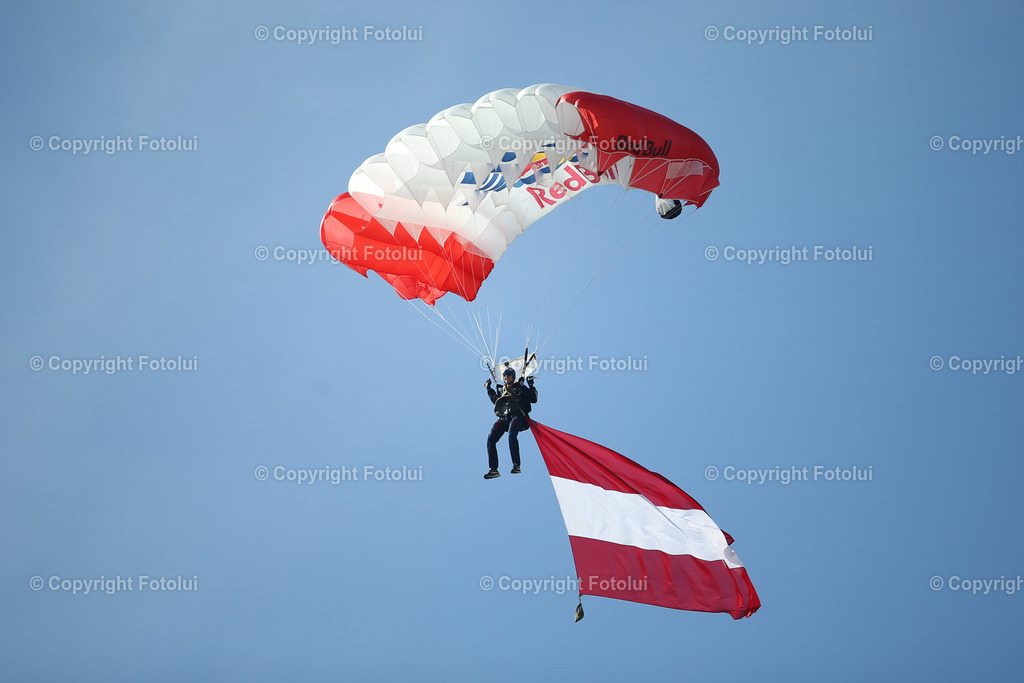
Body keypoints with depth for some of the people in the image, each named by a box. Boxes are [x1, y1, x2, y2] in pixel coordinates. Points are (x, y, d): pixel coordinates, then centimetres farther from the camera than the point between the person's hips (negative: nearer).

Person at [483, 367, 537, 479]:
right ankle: (493, 470, -9)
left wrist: (531, 386, 0)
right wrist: (489, 389, 39)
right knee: (491, 438, -12)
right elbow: (495, 400, 45)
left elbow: (533, 399, 7)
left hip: (517, 416, -5)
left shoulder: (520, 388, 13)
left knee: (512, 435, -33)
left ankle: (516, 466, -30)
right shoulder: (501, 390, 27)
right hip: (503, 418, 5)